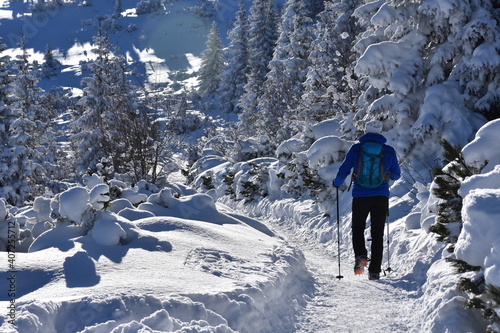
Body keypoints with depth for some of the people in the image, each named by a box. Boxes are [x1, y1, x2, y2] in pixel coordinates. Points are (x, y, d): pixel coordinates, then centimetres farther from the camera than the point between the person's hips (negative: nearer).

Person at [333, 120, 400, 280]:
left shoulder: (356, 149, -2)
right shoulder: (389, 151, 3)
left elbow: (343, 171, 2)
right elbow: (396, 175, 13)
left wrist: (337, 183, 22)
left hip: (360, 197, -1)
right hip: (381, 198, 1)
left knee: (357, 228, 18)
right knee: (377, 233, 9)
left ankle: (360, 256, -8)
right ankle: (374, 271, 5)